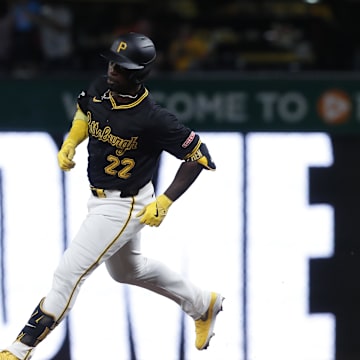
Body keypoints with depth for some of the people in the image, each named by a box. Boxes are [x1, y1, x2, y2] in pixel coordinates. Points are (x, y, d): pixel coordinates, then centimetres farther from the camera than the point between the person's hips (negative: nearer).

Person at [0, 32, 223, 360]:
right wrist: (70, 143, 0)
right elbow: (85, 111, 17)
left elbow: (198, 156, -19)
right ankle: (203, 305, 46)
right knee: (128, 269, 28)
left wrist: (164, 203, -22)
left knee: (70, 272, -12)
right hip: (101, 198, 9)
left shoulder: (153, 119, -28)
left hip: (126, 206, -9)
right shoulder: (99, 90, -8)